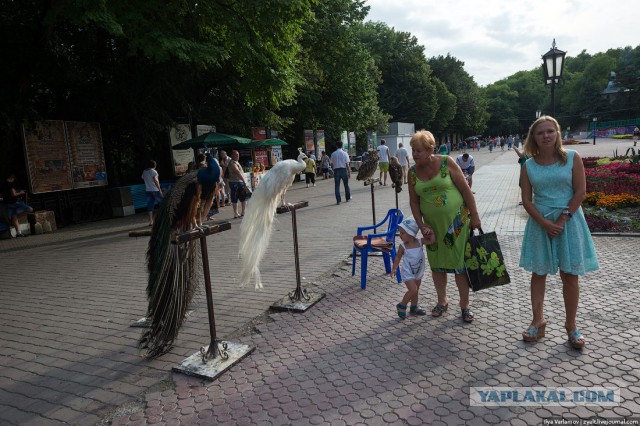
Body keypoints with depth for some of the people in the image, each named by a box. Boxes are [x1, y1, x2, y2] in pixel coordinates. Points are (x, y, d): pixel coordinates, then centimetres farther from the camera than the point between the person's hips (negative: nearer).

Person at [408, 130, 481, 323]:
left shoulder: (446, 162, -11)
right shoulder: (413, 172, -1)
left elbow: (465, 189, -8)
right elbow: (414, 201, 3)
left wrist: (474, 216, -8)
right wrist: (422, 225, -5)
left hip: (457, 221, -4)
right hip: (432, 225, 4)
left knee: (460, 264, 2)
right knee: (436, 264, 13)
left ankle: (465, 305, 19)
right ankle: (442, 301, 33)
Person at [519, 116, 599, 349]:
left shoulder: (572, 158, -2)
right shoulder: (528, 165, 2)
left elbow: (580, 192, -6)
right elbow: (526, 200, -1)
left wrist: (562, 219, -13)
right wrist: (545, 223, -13)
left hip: (568, 221, -1)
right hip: (540, 223, 2)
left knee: (569, 276, 4)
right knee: (538, 273, 8)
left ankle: (571, 325, 20)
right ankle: (538, 321, 21)